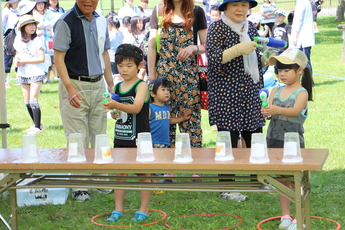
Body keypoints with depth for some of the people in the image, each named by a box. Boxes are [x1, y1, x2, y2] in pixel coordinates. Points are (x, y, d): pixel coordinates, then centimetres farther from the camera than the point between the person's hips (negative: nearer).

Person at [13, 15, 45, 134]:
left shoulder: (37, 41, -12)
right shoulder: (18, 40, 4)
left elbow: (41, 59, -15)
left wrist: (24, 61, -16)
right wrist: (16, 61, -5)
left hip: (36, 73, -6)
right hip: (23, 74, 6)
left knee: (33, 101, -12)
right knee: (27, 102, 10)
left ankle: (37, 127, -8)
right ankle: (37, 124, 23)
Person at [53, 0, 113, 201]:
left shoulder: (101, 21, 9)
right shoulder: (66, 22, -11)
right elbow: (58, 57, -13)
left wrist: (110, 84, 14)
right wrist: (69, 88, -21)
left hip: (98, 85, 6)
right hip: (76, 85, -6)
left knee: (99, 135, 10)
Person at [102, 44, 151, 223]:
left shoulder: (141, 86, -9)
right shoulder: (117, 87, 9)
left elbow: (136, 107, -25)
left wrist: (117, 105, -39)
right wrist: (113, 113, -4)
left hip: (139, 139, -6)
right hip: (120, 137, 6)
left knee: (143, 173, 4)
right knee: (119, 172, 9)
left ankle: (144, 209, 14)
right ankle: (118, 209, 17)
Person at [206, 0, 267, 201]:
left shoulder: (251, 28, 14)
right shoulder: (217, 28, -5)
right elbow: (213, 58, -16)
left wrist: (267, 59, 0)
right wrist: (238, 49, -27)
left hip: (251, 92, 6)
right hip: (226, 93, -6)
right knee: (229, 141, -4)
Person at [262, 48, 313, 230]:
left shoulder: (302, 93, -9)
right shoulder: (275, 91, 7)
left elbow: (295, 111, -26)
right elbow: (270, 110, 0)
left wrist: (277, 110, -42)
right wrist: (266, 112, -24)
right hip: (275, 140, 5)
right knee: (282, 180, 13)